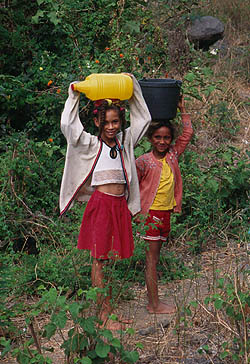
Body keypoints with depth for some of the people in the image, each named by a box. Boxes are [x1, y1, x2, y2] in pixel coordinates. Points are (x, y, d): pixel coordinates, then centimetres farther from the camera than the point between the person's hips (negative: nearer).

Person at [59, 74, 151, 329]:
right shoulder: (90, 144, 1)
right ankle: (104, 314, 2)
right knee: (99, 259, -1)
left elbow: (143, 119, 18)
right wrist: (74, 96, -3)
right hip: (100, 203, -4)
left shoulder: (125, 141, 12)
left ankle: (107, 305, 17)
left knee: (111, 258, 9)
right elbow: (68, 125, -10)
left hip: (121, 205, 5)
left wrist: (133, 88, 14)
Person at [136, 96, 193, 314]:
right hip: (149, 213, -6)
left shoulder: (173, 155, 6)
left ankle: (153, 300, 19)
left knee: (155, 257, 12)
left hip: (166, 212, 6)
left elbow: (188, 134, 14)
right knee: (151, 258, -3)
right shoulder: (144, 161, -9)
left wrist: (183, 110, 12)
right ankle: (154, 304, 0)